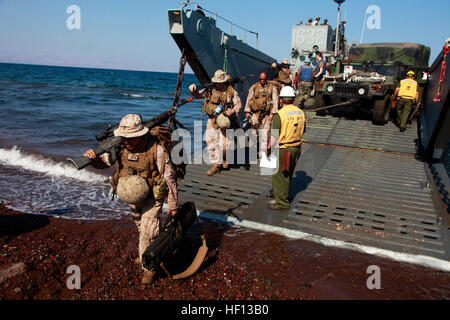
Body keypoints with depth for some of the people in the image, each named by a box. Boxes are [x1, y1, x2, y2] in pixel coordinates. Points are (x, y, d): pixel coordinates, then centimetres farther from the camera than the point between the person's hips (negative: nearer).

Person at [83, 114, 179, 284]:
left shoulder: (156, 150, -29)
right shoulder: (120, 147, -16)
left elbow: (169, 178, -21)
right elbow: (103, 162, -2)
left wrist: (173, 205, -14)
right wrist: (93, 158, -27)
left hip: (152, 196, -6)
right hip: (133, 196, 6)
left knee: (147, 231, -9)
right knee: (141, 227, 24)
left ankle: (149, 267, 14)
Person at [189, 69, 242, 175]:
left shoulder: (231, 91, -3)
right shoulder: (210, 90, 2)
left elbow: (238, 104, 4)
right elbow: (198, 95, 9)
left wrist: (233, 111, -16)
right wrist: (193, 89, -12)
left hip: (225, 120, -2)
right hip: (212, 120, 2)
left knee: (224, 144, -1)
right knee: (211, 143, -1)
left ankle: (225, 159, 31)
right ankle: (216, 165, 10)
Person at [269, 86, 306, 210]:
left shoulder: (280, 114, -18)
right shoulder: (300, 113, 4)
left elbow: (274, 136, -19)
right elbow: (302, 131, 12)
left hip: (283, 150, -8)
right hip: (296, 148, 8)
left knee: (279, 175, 3)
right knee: (288, 174, 22)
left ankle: (282, 203, 9)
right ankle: (280, 192, 41)